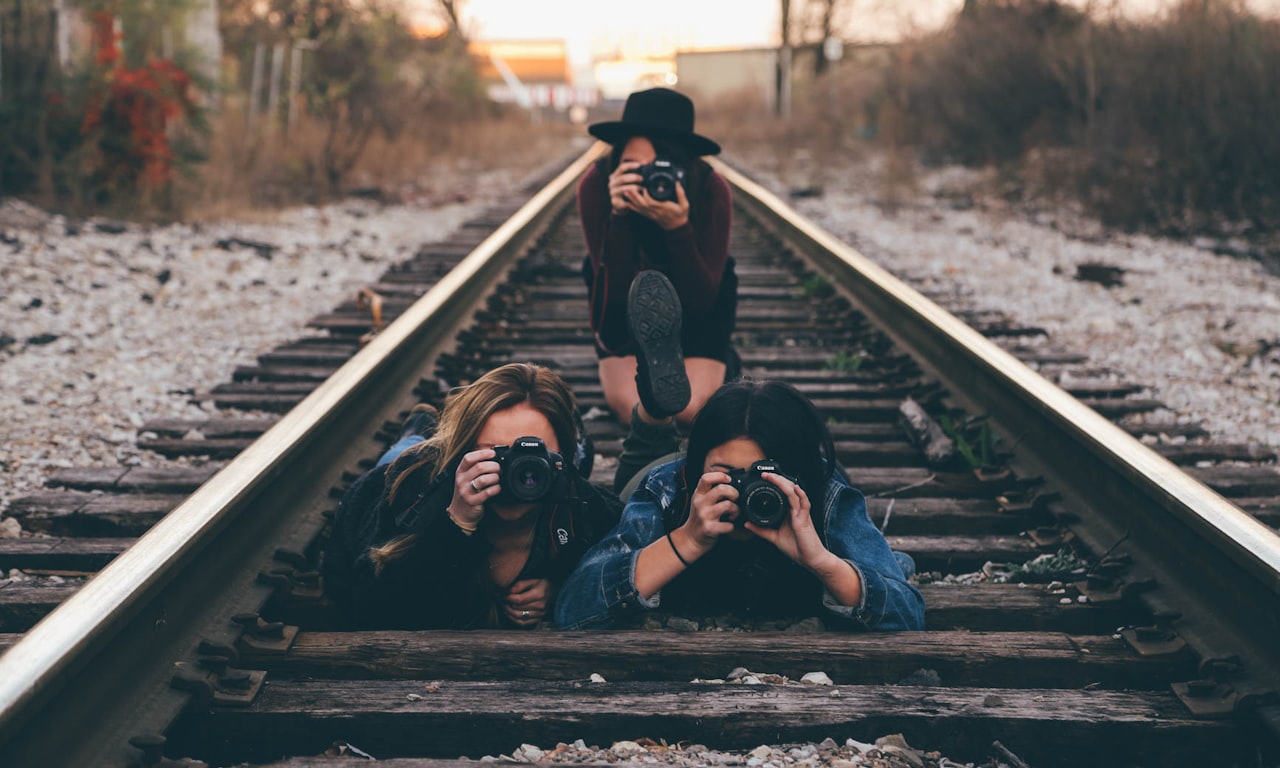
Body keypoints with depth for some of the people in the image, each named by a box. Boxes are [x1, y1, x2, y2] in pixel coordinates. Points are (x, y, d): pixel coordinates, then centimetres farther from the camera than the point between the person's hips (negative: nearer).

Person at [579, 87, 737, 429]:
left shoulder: (711, 189, -29)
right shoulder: (596, 184, -28)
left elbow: (702, 298, -30)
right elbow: (616, 293, -31)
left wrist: (678, 228, -45)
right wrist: (619, 217, -46)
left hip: (698, 313, 1)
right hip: (624, 310, -1)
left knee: (689, 407, -20)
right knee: (631, 406, -30)